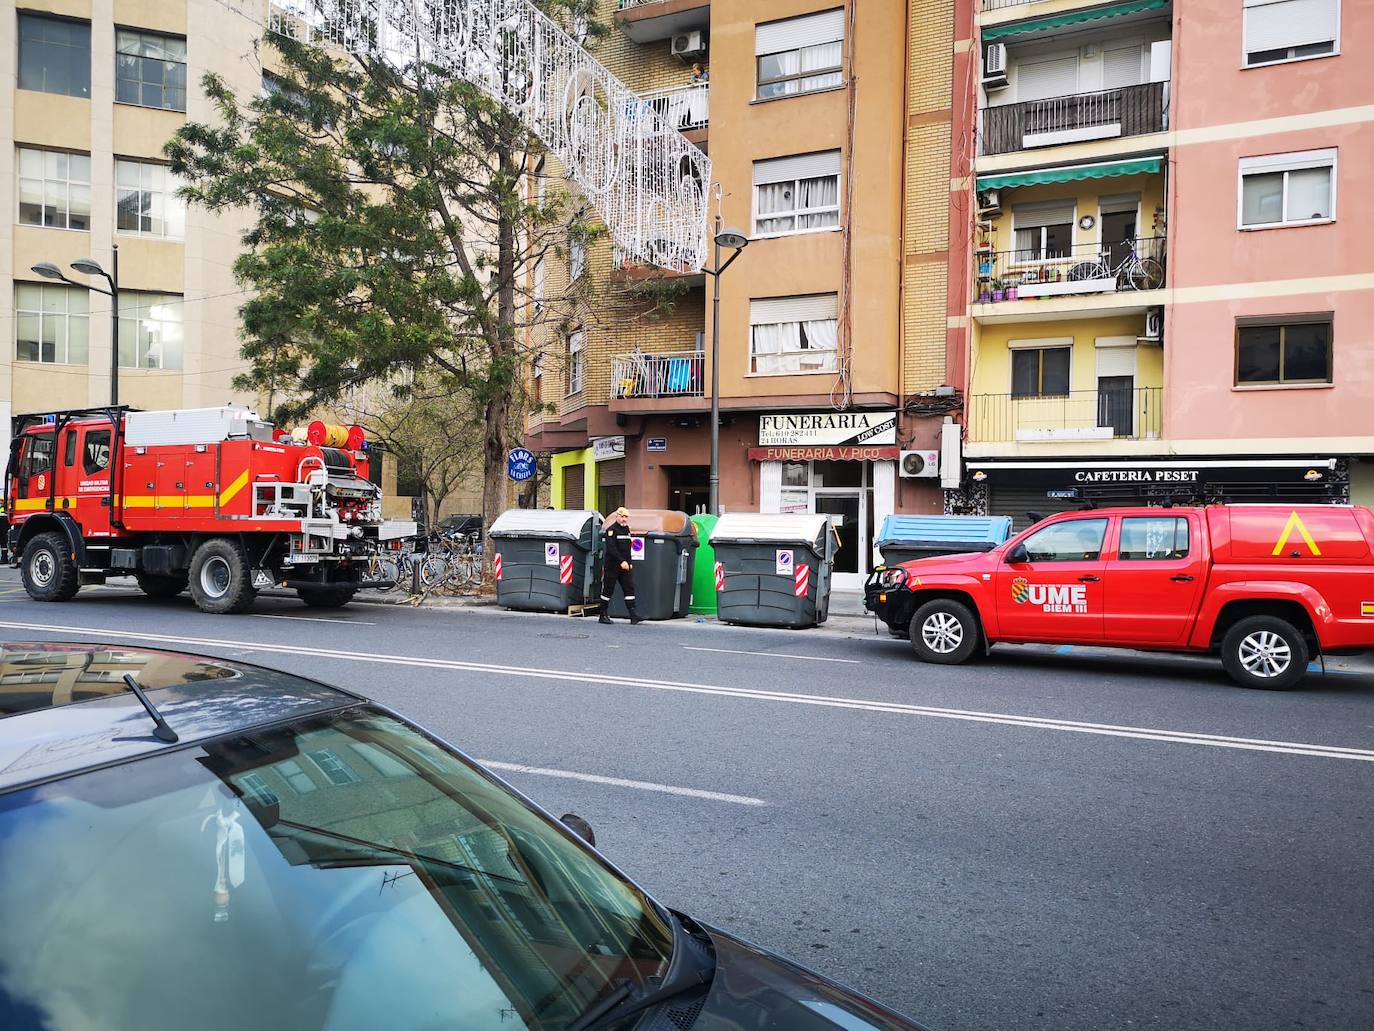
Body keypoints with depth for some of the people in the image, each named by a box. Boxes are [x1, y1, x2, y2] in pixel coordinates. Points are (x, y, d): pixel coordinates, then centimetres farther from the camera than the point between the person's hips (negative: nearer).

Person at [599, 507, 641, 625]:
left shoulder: (627, 529, 14)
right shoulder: (611, 530, -9)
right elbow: (611, 548, -19)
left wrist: (628, 562, 14)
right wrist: (621, 561, -25)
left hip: (625, 566, 7)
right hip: (612, 565, -7)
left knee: (629, 588, -3)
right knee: (608, 590, 2)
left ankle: (633, 615, -8)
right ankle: (603, 616, 12)